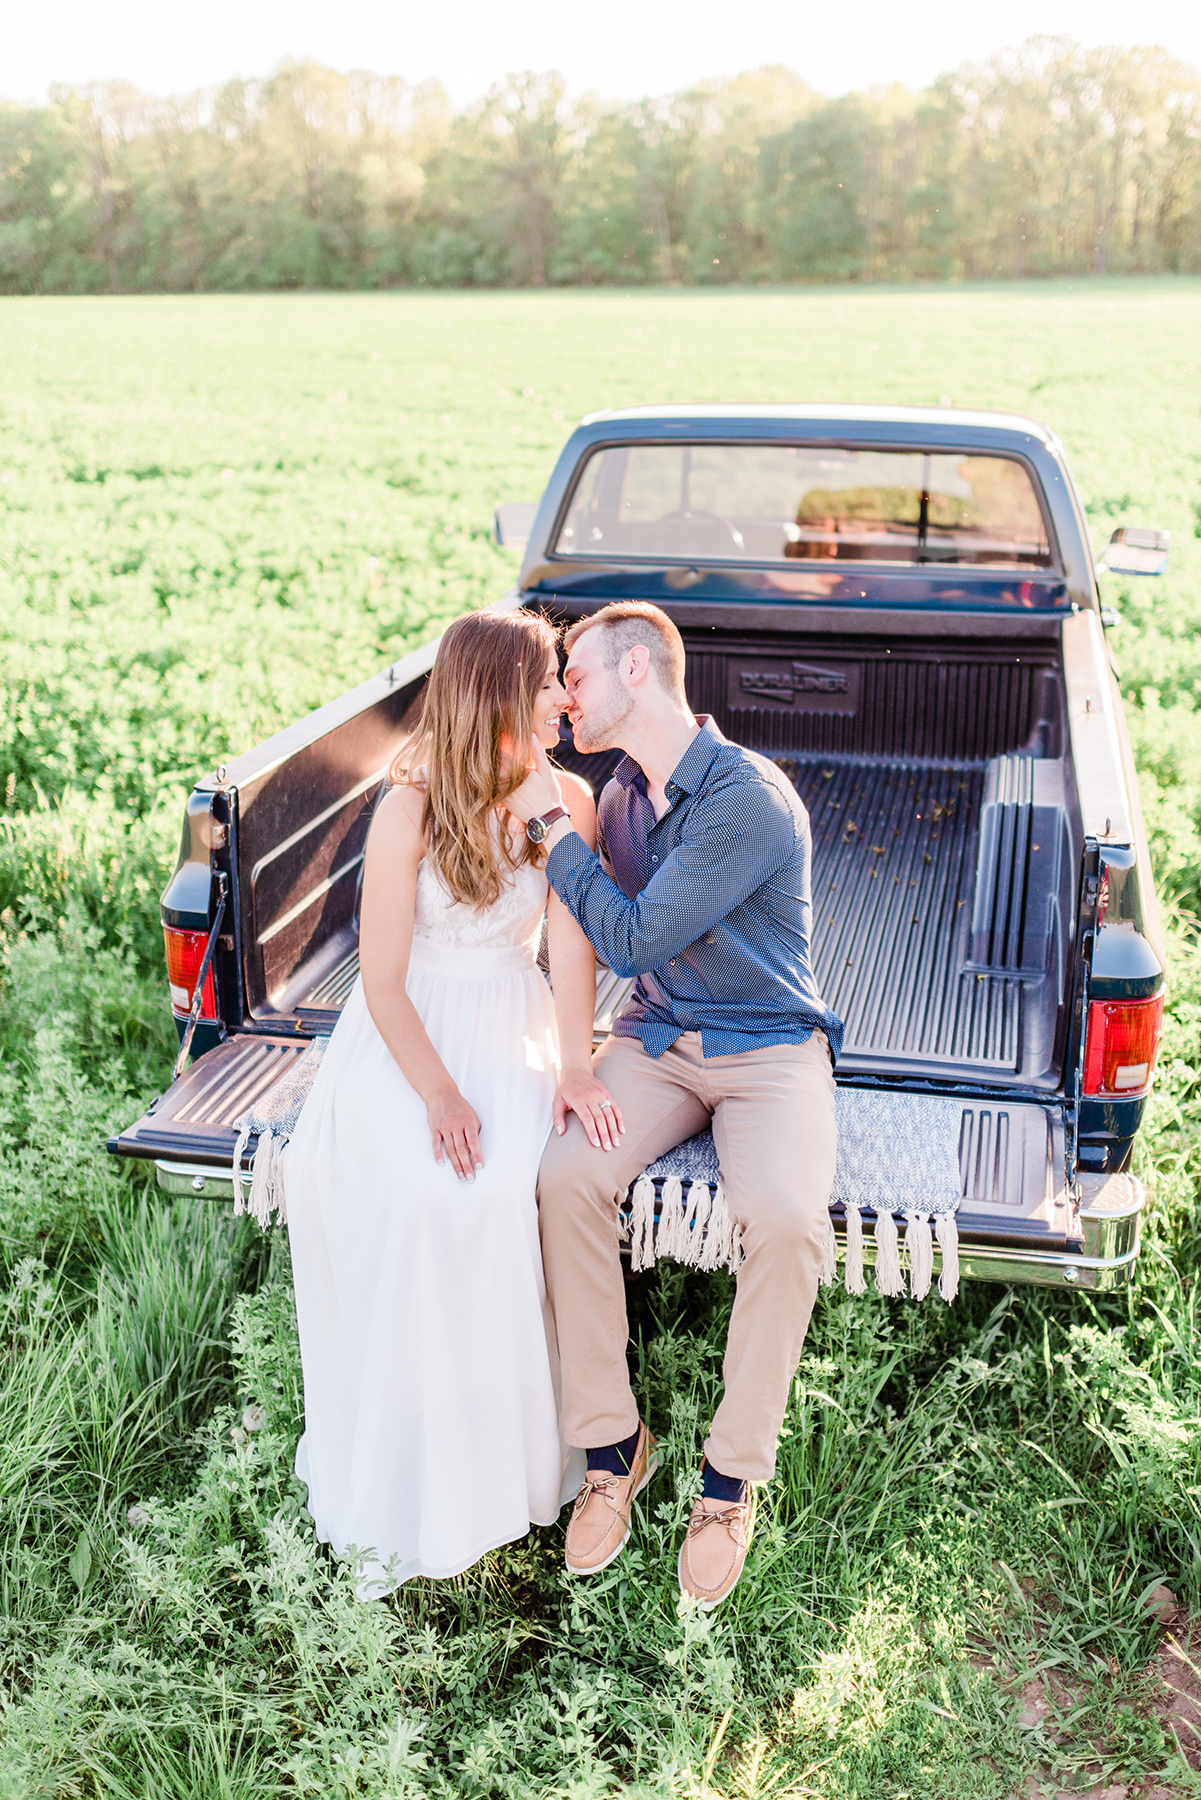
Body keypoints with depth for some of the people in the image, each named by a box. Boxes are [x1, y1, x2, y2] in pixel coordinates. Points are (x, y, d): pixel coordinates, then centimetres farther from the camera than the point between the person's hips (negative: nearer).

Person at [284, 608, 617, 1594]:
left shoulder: (567, 802, -2)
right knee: (392, 1187, -27)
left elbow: (573, 950, -7)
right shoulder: (409, 811, -11)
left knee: (506, 1188, -27)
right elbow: (382, 978, -10)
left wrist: (573, 1068, -23)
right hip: (407, 1028, -1)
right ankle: (403, 1466, -8)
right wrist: (438, 1093, -22)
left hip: (512, 1027, 2)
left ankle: (502, 1452, -5)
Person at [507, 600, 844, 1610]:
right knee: (569, 1177, -23)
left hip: (771, 1049, -5)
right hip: (657, 1040, 6)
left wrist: (554, 822, -14)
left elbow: (633, 938, -20)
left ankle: (734, 1476, -8)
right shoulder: (623, 792, 5)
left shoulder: (750, 800, -20)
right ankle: (612, 1449, -6)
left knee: (786, 1220, -32)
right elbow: (594, 933, 14)